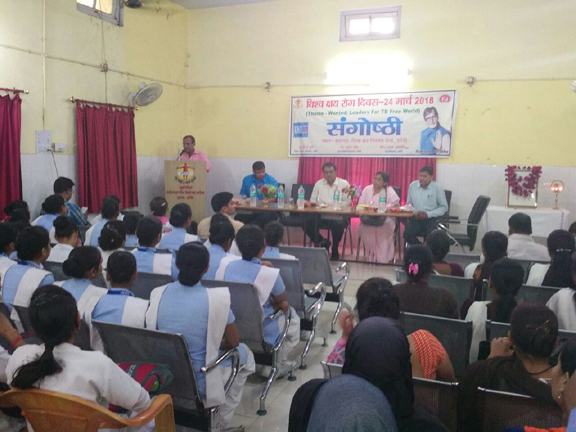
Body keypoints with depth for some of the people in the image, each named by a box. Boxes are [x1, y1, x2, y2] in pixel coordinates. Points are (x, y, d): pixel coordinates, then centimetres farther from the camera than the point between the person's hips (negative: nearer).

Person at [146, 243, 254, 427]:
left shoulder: (158, 294, -8)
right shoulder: (216, 299, -21)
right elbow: (233, 342, -7)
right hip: (199, 384, -4)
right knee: (245, 354, 22)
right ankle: (222, 418, 28)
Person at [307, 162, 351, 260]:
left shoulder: (344, 184, 5)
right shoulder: (318, 184, 16)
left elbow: (347, 201, -3)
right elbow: (312, 200, 16)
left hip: (337, 216, -3)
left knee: (338, 224, -36)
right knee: (308, 222, -24)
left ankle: (334, 248, -6)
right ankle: (322, 242, 2)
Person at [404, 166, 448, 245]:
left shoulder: (437, 188, -3)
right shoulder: (413, 185, 5)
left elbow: (444, 207, -1)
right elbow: (408, 203, 14)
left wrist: (428, 214, -12)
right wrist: (414, 212, -8)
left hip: (431, 218, -2)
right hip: (416, 218, 3)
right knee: (407, 234, -25)